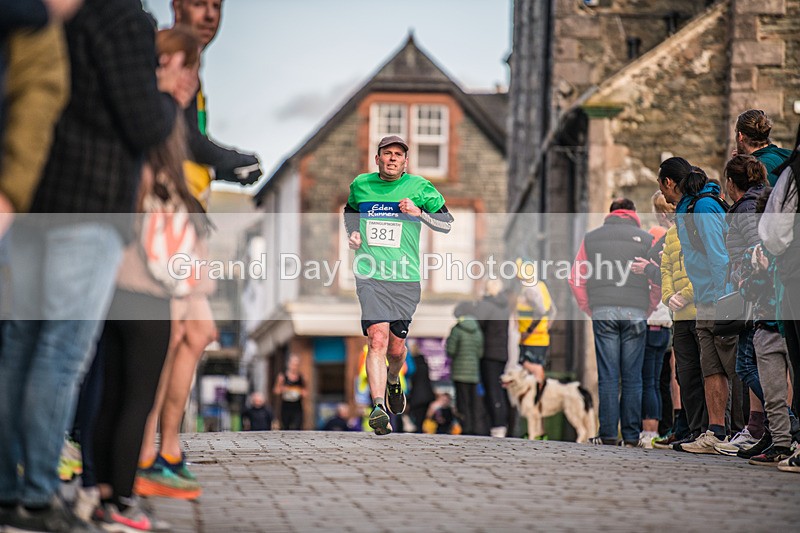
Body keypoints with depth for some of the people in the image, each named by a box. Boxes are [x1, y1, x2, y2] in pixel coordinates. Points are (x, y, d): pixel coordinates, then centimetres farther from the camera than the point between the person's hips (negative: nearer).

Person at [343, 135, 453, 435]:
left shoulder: (419, 187, 2)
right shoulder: (360, 185, 9)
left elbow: (447, 224, 6)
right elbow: (350, 211, 31)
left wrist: (419, 213, -12)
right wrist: (353, 233, 11)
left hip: (405, 278, 0)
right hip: (370, 276, 0)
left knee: (396, 346, 6)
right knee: (377, 340, -18)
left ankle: (393, 380, 42)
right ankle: (378, 407, -24)